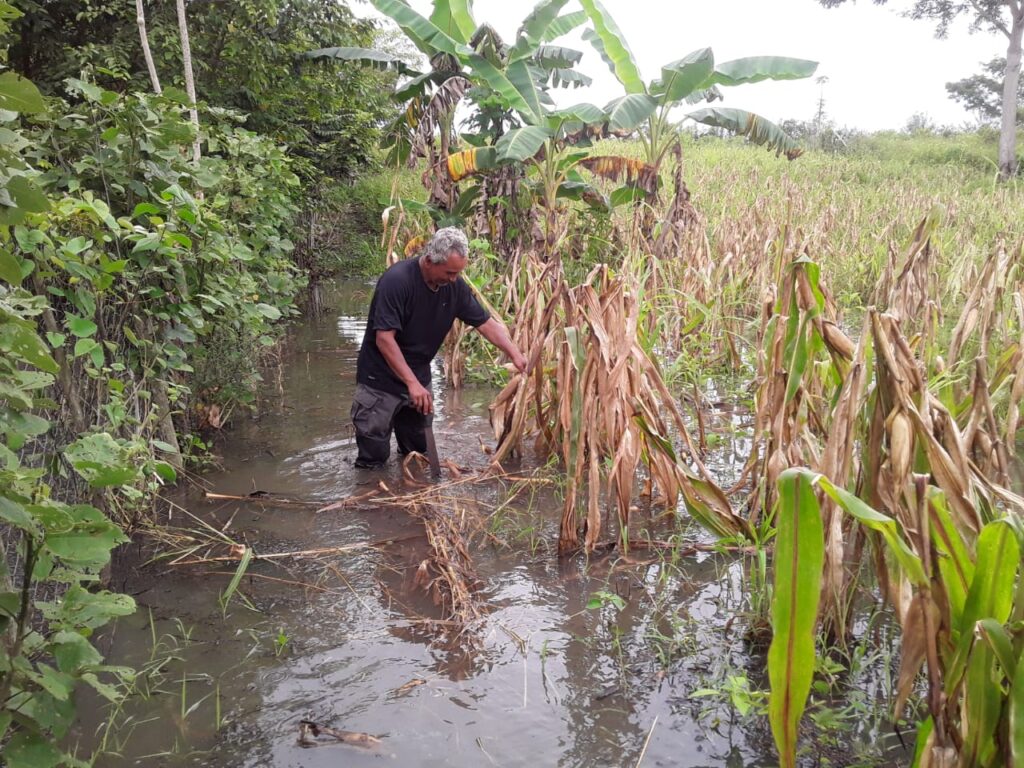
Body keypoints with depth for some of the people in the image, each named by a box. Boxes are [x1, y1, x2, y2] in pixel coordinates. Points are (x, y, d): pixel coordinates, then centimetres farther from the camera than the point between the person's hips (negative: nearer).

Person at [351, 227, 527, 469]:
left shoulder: (454, 286, -6)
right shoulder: (397, 281, -25)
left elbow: (486, 323, 0)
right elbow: (384, 338, -28)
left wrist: (514, 354, -14)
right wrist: (412, 383, -31)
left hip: (418, 377, 6)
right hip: (381, 379, -6)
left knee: (418, 453, 14)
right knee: (374, 459, -2)